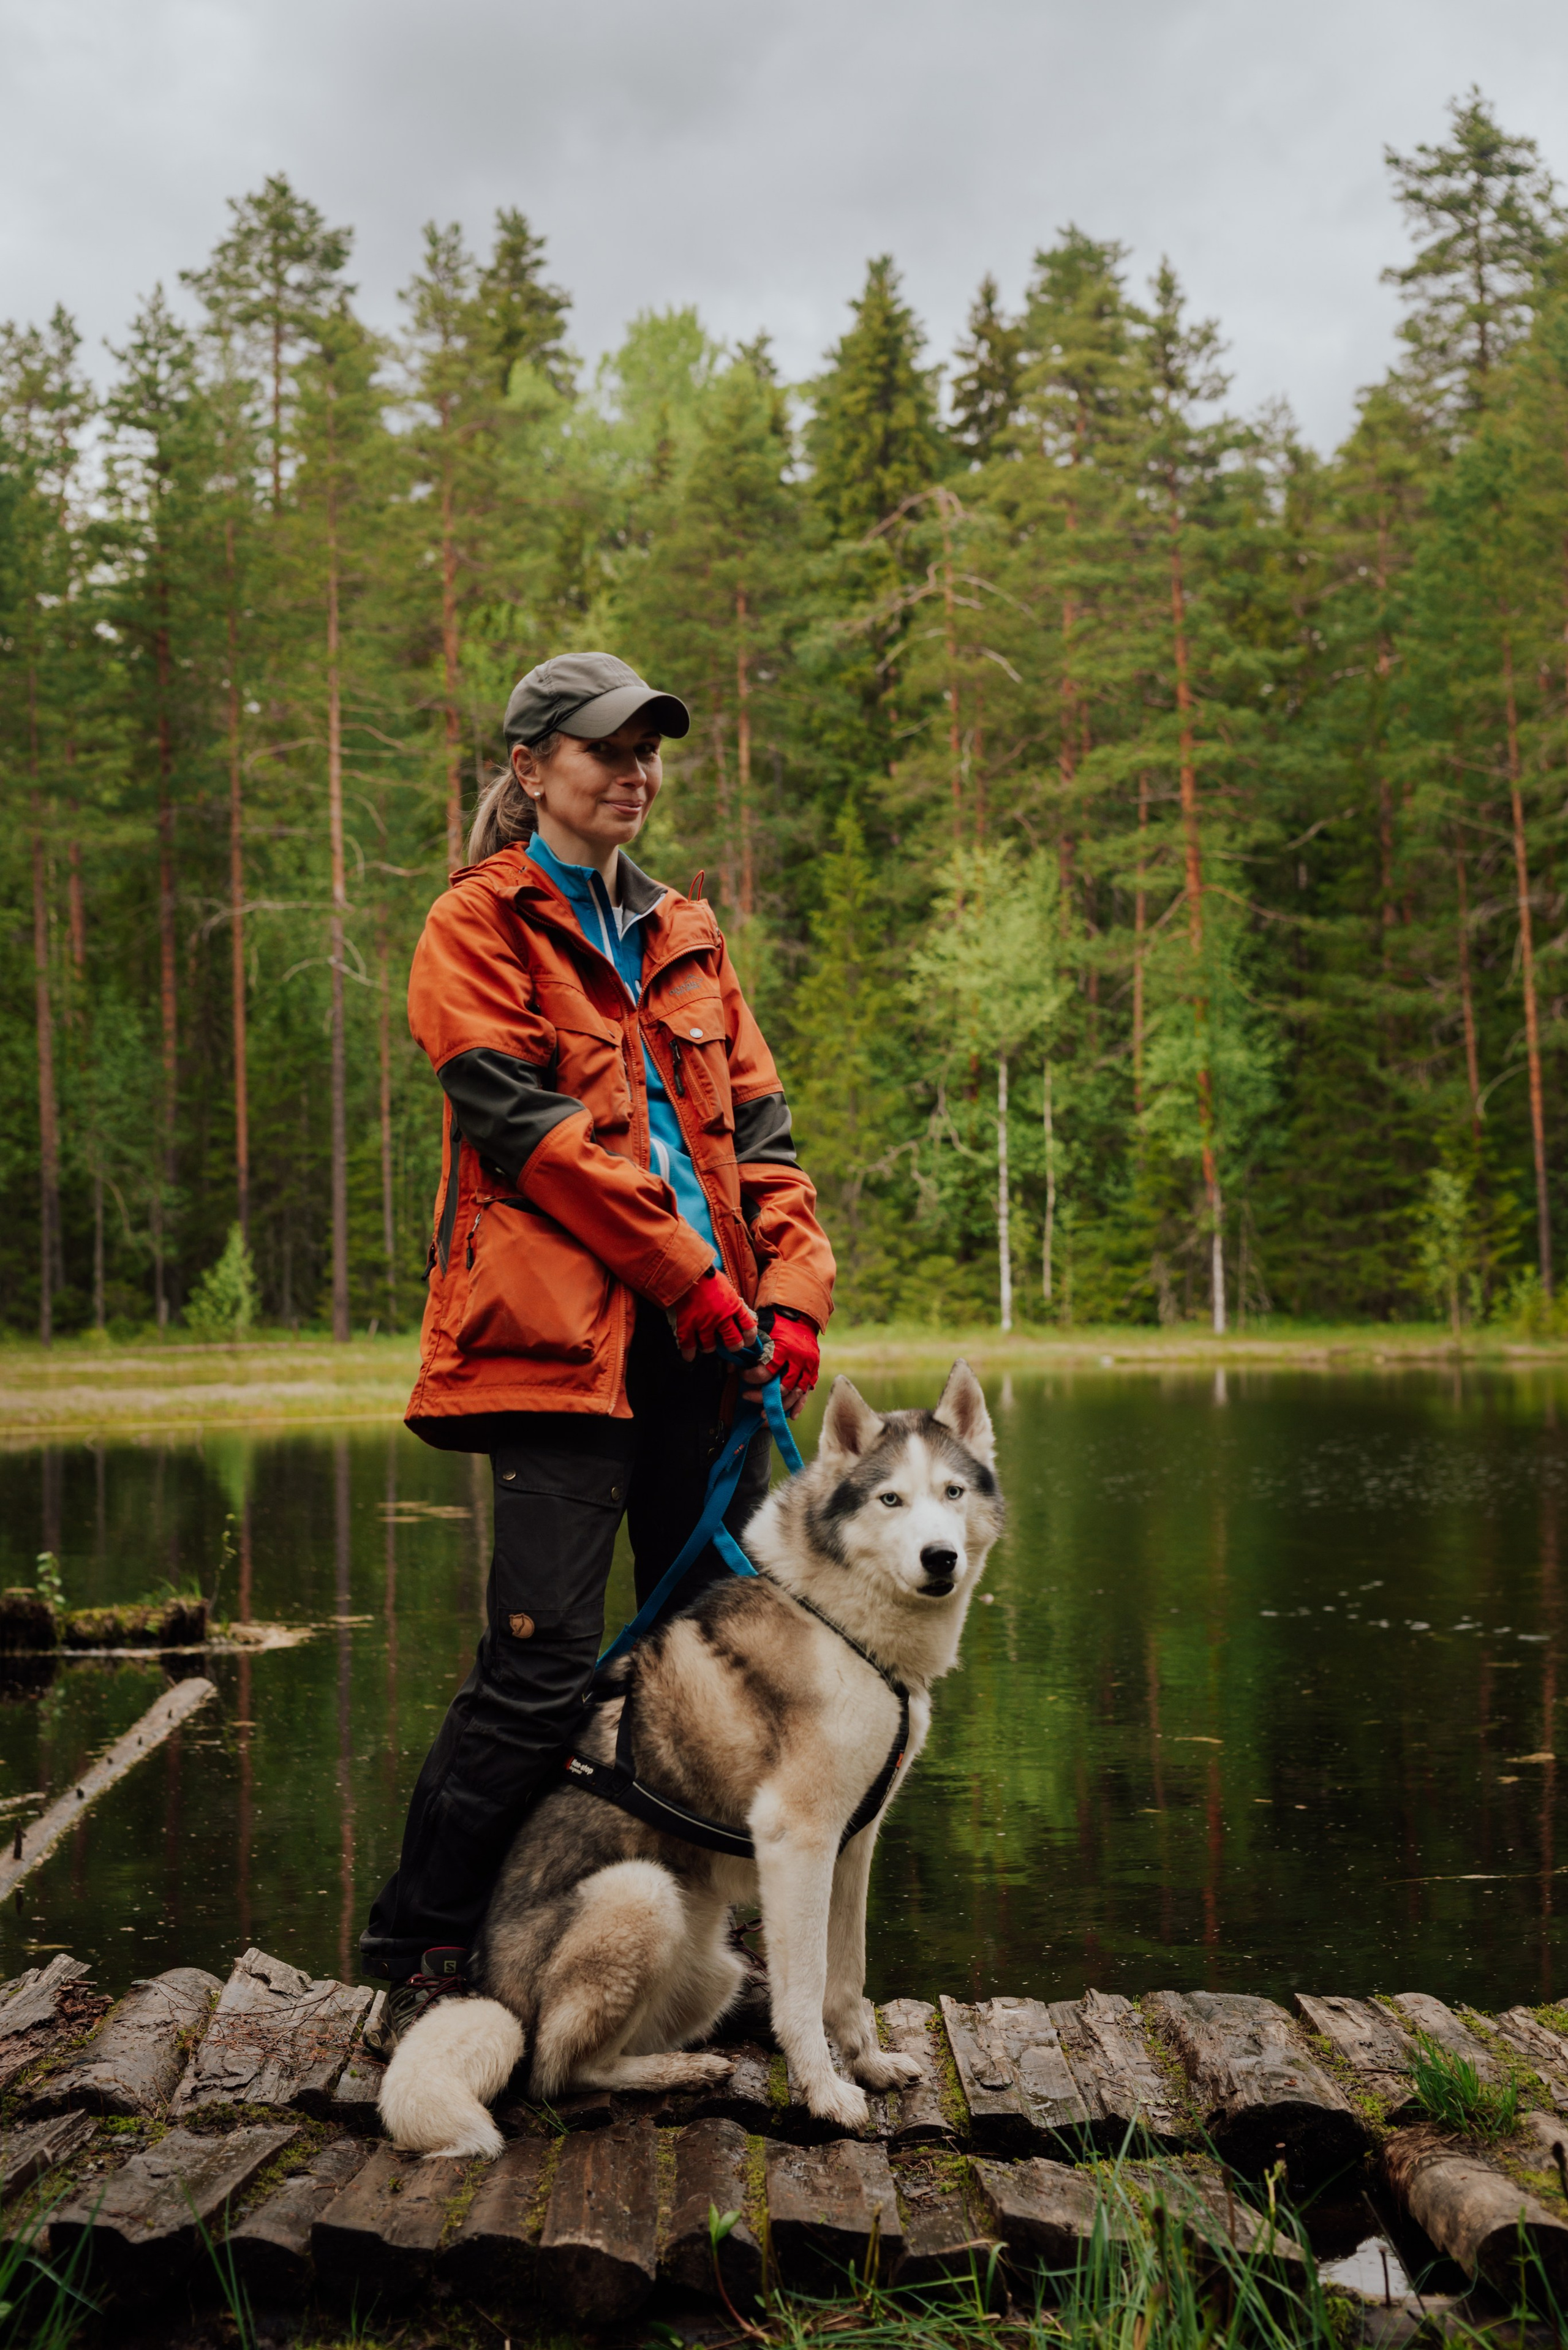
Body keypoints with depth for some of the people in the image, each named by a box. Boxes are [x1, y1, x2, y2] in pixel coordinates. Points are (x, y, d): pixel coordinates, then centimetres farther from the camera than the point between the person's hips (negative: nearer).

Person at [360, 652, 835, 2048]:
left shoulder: (684, 936, 23)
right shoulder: (479, 927, 4)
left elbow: (758, 1128, 18)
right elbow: (526, 1122, -9)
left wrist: (790, 1290, 1)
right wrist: (692, 1277, -12)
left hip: (706, 1340, 6)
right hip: (563, 1331, -6)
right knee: (545, 1662, -10)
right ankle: (419, 1960, 7)